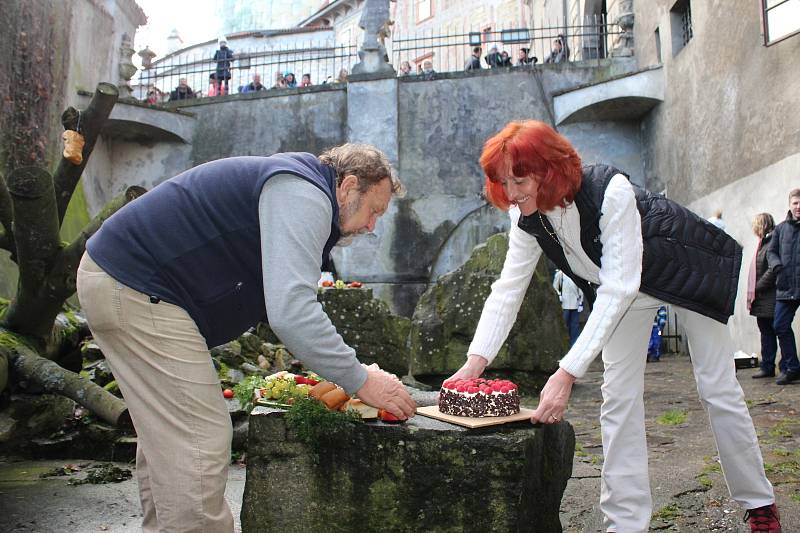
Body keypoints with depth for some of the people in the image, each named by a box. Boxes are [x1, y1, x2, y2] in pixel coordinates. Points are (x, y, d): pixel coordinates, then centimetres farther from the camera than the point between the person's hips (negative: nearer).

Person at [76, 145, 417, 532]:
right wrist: (360, 381, -18)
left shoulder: (297, 190, 18)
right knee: (200, 445, -10)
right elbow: (290, 312, -28)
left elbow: (286, 302, 21)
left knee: (169, 437, 19)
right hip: (136, 287, -11)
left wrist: (349, 373, 14)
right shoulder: (304, 195, -16)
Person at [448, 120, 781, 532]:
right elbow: (507, 290, -18)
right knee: (619, 396, -5)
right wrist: (475, 361, -32)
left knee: (719, 391, 2)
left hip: (687, 269, -5)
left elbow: (618, 288, -43)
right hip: (629, 289, 5)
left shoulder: (611, 190, -39)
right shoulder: (527, 219, -19)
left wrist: (567, 373, -48)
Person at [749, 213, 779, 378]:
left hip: (771, 297, -10)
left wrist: (757, 288, -16)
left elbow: (772, 270, -21)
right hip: (762, 298, 10)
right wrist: (753, 293, 11)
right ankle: (767, 367, 17)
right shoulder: (763, 243, 16)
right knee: (766, 331, 12)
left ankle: (786, 368, 3)